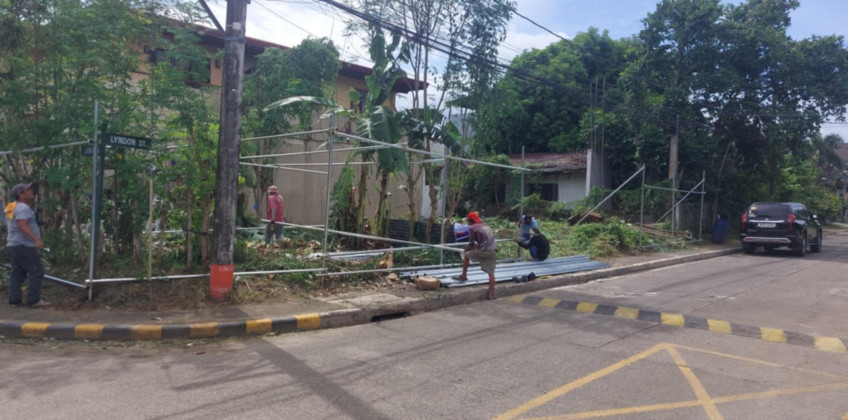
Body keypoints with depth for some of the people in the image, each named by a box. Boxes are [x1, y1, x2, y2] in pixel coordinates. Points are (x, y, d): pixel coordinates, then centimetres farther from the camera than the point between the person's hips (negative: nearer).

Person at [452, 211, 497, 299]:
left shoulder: (472, 227, 0)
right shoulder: (485, 225, 21)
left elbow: (471, 244, 2)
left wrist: (466, 250, 20)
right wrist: (475, 246, 30)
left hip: (482, 251, -6)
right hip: (492, 252, 6)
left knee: (466, 255, 20)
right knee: (491, 273, 8)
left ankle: (463, 276, 24)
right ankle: (491, 294, 8)